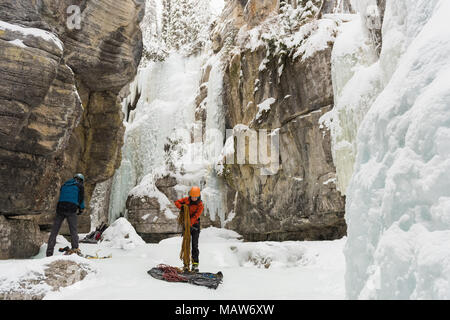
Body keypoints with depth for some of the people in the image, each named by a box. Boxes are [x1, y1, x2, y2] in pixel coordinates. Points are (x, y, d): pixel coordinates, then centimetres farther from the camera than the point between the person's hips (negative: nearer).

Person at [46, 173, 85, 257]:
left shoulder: (64, 185, 28)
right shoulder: (80, 185, 14)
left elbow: (61, 198, 24)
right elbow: (81, 198, 7)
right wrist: (81, 208, 21)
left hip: (60, 207, 4)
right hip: (71, 209, -4)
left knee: (54, 232, 7)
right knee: (73, 230, 0)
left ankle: (49, 253, 3)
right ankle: (75, 248, -19)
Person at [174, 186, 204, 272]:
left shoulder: (200, 205, -13)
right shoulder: (186, 200, -2)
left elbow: (195, 217, -21)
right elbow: (177, 202, 6)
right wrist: (182, 207, -14)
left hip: (195, 225, -3)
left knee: (195, 245, -6)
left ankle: (195, 264, -2)